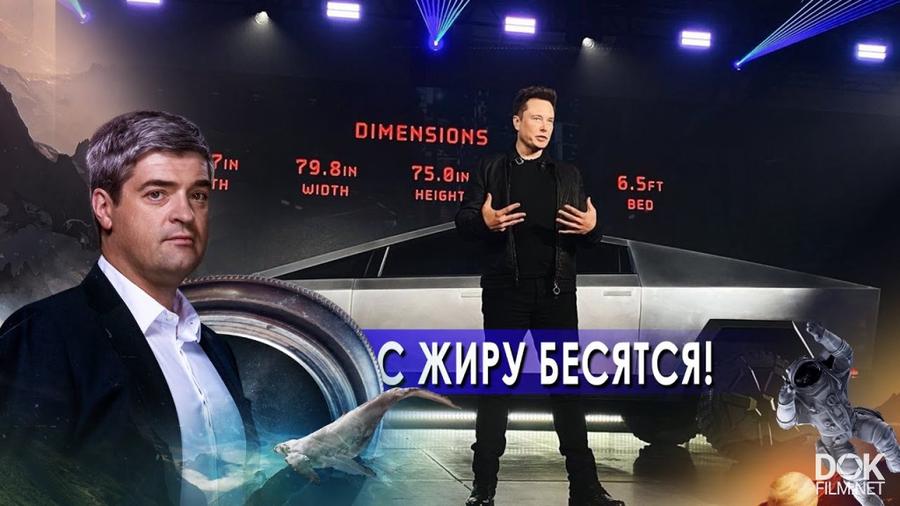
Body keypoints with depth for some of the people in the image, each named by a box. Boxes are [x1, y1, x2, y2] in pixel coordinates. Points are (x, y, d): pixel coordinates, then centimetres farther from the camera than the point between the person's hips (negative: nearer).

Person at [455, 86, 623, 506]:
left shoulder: (567, 175, 15)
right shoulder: (491, 170, 8)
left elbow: (587, 234, 13)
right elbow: (462, 221, 1)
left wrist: (592, 227, -10)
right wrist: (484, 221, -21)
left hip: (556, 293, 2)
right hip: (505, 291, -2)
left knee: (567, 384, 4)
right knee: (496, 384, 2)